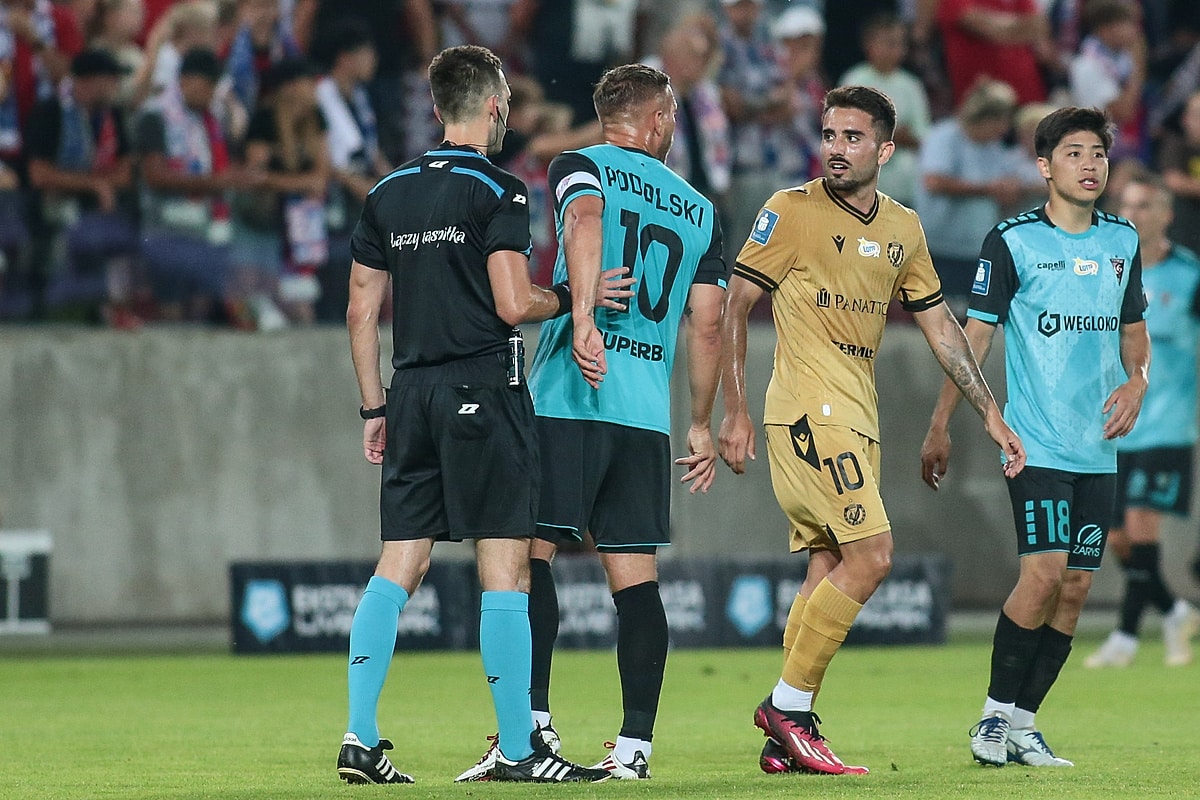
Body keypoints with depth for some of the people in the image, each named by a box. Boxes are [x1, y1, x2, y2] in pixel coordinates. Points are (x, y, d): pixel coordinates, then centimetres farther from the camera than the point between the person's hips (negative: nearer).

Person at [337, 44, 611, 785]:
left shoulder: (389, 194, 12)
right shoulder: (498, 190, -7)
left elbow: (361, 312, 13)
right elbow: (512, 303, -15)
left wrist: (376, 408, 18)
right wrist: (566, 298, 5)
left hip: (413, 391, 6)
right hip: (482, 387, -6)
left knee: (398, 568, 7)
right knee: (505, 567, -3)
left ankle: (361, 739, 2)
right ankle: (518, 750, -3)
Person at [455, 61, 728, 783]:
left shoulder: (581, 168, 6)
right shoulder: (700, 210, 16)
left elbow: (585, 222, -18)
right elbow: (708, 324, 16)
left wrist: (583, 318, -29)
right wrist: (702, 425, 23)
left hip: (569, 397, -4)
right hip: (648, 412, 4)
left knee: (531, 550, -2)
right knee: (635, 573, 4)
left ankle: (533, 724, -13)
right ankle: (636, 745, 1)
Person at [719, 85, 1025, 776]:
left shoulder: (903, 228, 13)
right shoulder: (791, 212, -5)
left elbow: (940, 324, 21)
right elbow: (734, 307, -4)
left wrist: (992, 415, 17)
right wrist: (735, 412, -10)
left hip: (859, 420, 7)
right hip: (809, 411, -7)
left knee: (830, 572, 5)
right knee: (870, 556, -16)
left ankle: (786, 739, 9)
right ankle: (790, 706, -8)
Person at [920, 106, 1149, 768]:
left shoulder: (1122, 240, 11)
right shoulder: (1012, 241, -5)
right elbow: (974, 335, -3)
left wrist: (1137, 382, 1)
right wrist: (939, 427, -5)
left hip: (1098, 450, 5)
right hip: (1036, 443, -5)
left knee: (1075, 589, 2)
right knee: (1044, 573, -17)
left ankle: (1021, 723, 9)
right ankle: (995, 717, -4)